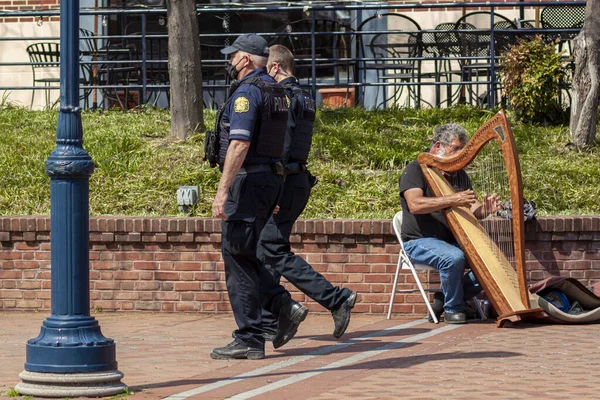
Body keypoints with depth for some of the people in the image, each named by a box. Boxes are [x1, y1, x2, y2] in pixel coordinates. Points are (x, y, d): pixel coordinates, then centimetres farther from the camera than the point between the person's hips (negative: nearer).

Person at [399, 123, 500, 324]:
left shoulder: (459, 175, 15)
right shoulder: (415, 170, -6)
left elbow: (472, 210, 7)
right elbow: (415, 204, -23)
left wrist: (484, 209, -18)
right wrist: (453, 200, -32)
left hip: (452, 240, 7)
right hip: (419, 241, -7)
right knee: (453, 257, -35)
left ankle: (445, 299, -1)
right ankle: (453, 309, -12)